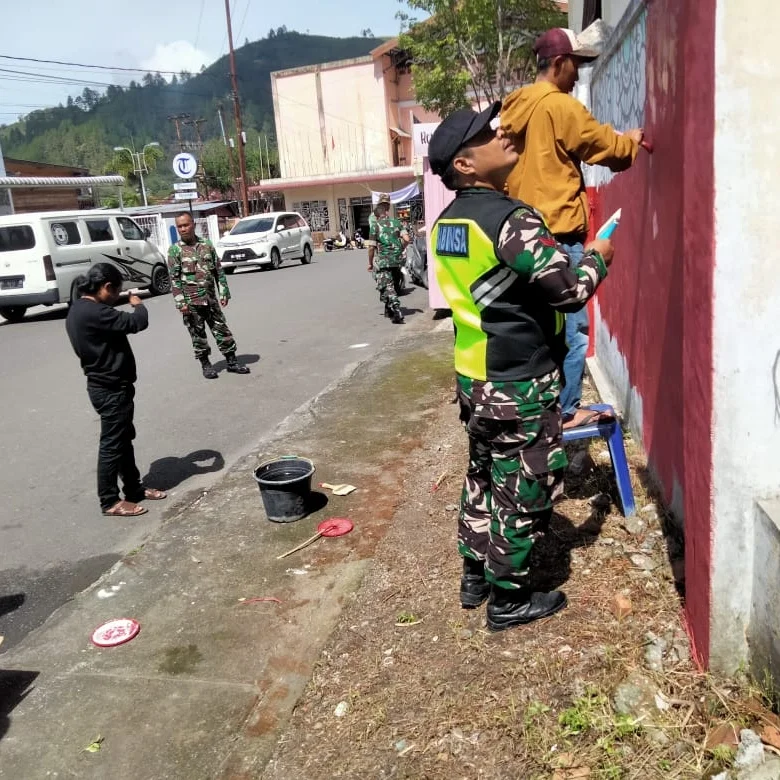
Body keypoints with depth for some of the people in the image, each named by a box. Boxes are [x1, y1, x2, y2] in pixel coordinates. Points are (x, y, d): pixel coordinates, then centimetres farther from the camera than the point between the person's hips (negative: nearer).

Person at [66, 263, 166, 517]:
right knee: (112, 443, 0)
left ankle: (134, 488, 31)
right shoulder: (93, 313, -25)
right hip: (111, 389, -11)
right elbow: (137, 323, -25)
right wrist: (138, 305, -8)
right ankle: (110, 501, 12)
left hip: (106, 385, 11)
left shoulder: (80, 309, 9)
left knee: (123, 439, 19)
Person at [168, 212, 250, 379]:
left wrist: (224, 293, 4)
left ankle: (231, 361, 15)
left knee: (222, 329, 6)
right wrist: (181, 302, -12)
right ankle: (205, 364, 19)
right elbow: (174, 279, -6)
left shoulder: (207, 245, 5)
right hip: (191, 302, -3)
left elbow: (219, 271, 9)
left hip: (211, 299, 3)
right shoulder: (175, 250, -3)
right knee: (198, 334, 5)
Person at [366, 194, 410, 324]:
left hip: (382, 261, -4)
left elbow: (372, 247, -7)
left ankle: (397, 314, -16)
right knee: (391, 285, 22)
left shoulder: (375, 225, -4)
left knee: (387, 287, -4)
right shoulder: (397, 222, 5)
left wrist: (370, 263, 3)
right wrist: (400, 250, 14)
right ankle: (389, 310, 31)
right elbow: (406, 239, -4)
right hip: (397, 260, 4)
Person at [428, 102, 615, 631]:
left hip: (474, 376, 8)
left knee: (484, 477, 20)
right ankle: (509, 600, 19)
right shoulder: (512, 219, -21)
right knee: (522, 490, 5)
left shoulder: (447, 224, 7)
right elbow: (569, 291, -18)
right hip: (521, 384, -8)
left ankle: (476, 577, 34)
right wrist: (598, 258, 1)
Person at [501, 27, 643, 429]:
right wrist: (633, 141, 20)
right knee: (570, 328, -1)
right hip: (557, 234, -8)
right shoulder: (561, 107, -10)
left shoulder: (513, 107, 13)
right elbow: (609, 146, 0)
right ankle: (565, 411, 5)